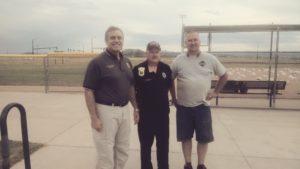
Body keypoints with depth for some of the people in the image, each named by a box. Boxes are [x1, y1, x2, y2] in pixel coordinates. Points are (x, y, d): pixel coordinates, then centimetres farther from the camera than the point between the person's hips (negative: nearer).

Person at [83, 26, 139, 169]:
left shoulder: (127, 62, 9)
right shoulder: (97, 62, -11)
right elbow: (88, 91, -14)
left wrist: (136, 108, 12)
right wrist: (94, 117, -17)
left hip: (124, 110, 7)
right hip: (105, 111, -6)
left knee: (123, 151, 17)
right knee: (106, 153, 4)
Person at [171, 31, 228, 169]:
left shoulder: (210, 59, 0)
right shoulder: (179, 60, 0)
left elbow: (224, 76, 12)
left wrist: (216, 91, 6)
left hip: (202, 105, 0)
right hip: (183, 106, 0)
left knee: (204, 137, 8)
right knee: (185, 137, 10)